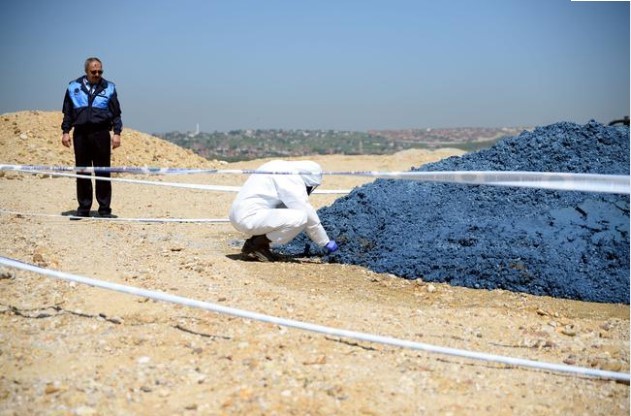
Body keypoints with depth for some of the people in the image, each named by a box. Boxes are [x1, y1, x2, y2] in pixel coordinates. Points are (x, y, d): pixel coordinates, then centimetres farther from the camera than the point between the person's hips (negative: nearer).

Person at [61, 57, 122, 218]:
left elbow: (116, 113, 8)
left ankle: (104, 209, 6)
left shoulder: (109, 88, 8)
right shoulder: (74, 87, 10)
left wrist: (117, 133, -1)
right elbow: (67, 112, 13)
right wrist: (65, 131, 5)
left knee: (103, 173, -1)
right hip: (80, 134, 1)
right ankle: (83, 208, 13)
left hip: (101, 134, -1)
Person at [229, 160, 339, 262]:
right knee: (300, 217, -18)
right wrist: (326, 243, -3)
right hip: (249, 217, -10)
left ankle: (254, 240, 9)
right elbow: (309, 214, -13)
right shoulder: (292, 179, -13)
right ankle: (255, 245, -7)